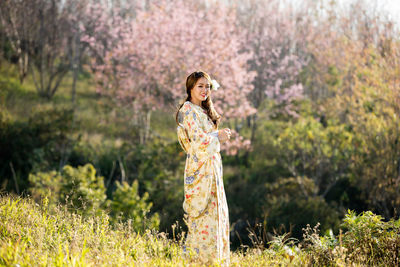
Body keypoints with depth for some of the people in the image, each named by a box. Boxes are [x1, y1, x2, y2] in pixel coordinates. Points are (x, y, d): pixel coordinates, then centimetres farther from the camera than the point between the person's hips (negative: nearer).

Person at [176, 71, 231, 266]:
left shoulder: (203, 110, 20)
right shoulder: (188, 109, -9)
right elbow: (197, 138, -18)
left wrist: (221, 135, 8)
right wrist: (218, 137, -5)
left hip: (211, 166, 10)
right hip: (200, 167, -10)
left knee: (217, 212, 9)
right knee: (205, 214, -11)